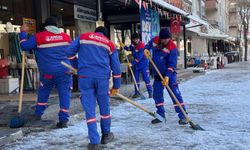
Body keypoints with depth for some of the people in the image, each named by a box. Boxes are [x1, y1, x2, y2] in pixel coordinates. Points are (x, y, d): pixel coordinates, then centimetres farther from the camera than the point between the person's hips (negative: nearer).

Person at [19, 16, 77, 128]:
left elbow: (24, 46, 2)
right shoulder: (66, 36, 9)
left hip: (48, 72, -1)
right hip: (64, 72, 1)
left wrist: (23, 33, 17)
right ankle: (63, 120, 2)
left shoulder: (38, 37, -2)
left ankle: (38, 114, 27)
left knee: (43, 92, 21)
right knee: (64, 94, 4)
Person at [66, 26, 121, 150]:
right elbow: (116, 67, 14)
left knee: (89, 109, 4)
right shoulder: (110, 44, 16)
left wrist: (75, 68, 22)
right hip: (102, 77, 1)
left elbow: (69, 52, 8)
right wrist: (116, 86, 20)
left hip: (85, 77, 0)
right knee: (104, 107, 17)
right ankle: (106, 135, 32)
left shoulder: (83, 37, 15)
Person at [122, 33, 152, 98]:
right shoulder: (133, 44, 0)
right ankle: (137, 92, 21)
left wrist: (132, 63, -25)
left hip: (143, 64, -7)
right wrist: (124, 47, 1)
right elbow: (129, 49, 20)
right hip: (135, 64, 7)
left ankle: (150, 93, 5)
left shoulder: (141, 45, -23)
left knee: (146, 79, -3)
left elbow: (139, 57, -26)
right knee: (136, 79, 11)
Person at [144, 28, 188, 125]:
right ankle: (161, 115, 22)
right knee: (157, 95, 9)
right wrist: (146, 49, -2)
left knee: (175, 94, -10)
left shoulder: (172, 48, -20)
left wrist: (167, 76, -29)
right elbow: (149, 44, 19)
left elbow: (172, 64, -22)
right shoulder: (155, 40, -5)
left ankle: (182, 116, -5)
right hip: (157, 73, 6)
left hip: (169, 73, -6)